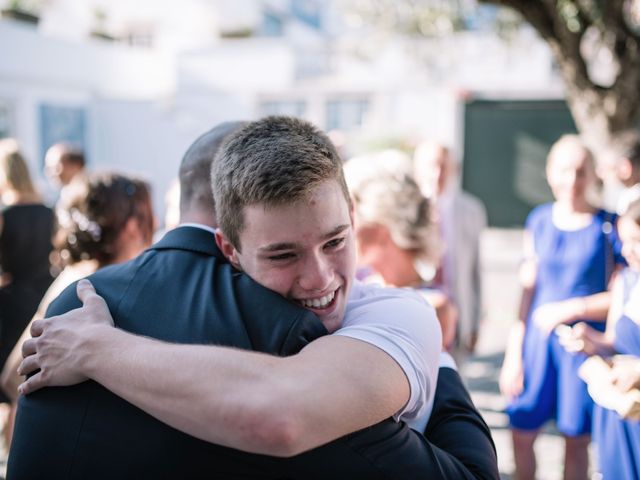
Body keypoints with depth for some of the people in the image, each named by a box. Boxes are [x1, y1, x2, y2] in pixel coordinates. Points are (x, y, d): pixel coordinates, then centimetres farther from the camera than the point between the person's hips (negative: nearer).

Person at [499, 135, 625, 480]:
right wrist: (513, 354, 4)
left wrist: (571, 309, -14)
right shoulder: (539, 221, 3)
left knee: (576, 439, 8)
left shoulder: (609, 227, -6)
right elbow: (528, 289, 5)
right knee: (521, 432, 6)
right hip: (538, 339, 3)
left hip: (586, 343, -3)